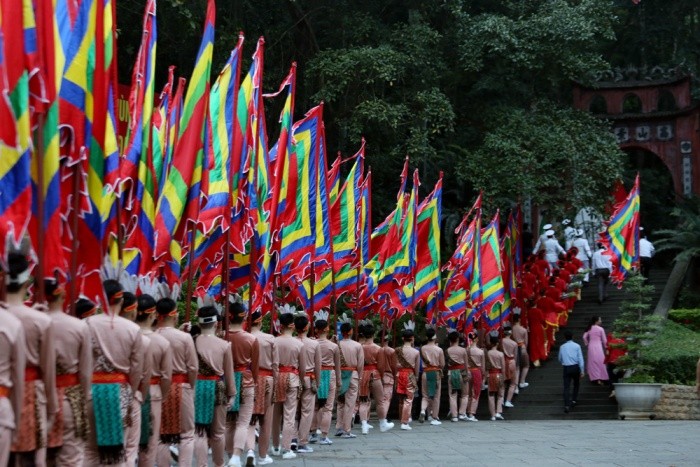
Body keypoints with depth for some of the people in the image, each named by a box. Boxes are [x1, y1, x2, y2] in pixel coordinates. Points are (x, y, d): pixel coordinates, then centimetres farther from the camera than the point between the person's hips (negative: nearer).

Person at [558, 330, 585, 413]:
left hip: (566, 368, 1)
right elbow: (580, 359, -5)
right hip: (575, 367, -1)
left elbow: (560, 359, 17)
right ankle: (573, 400, 19)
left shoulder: (562, 347, 6)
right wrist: (582, 371, -3)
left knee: (566, 387, -3)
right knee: (576, 384, 24)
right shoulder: (577, 346, -1)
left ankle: (567, 405, -15)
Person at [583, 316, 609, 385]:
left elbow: (584, 337, 1)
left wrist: (587, 344, 14)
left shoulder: (589, 329, 5)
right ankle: (600, 379, -3)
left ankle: (594, 378, 5)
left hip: (591, 347, 4)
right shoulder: (600, 329, -5)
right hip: (598, 346, -4)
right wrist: (606, 348, 6)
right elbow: (604, 339, -2)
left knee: (592, 363, 7)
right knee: (600, 362, 1)